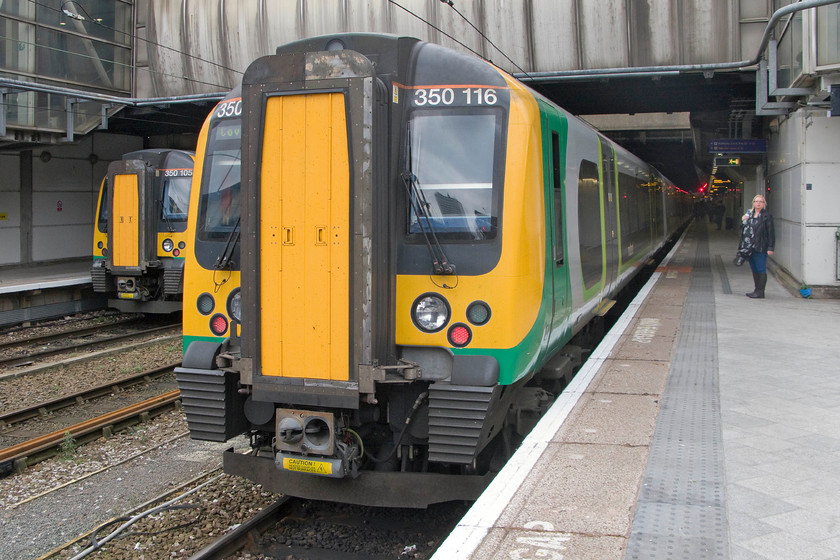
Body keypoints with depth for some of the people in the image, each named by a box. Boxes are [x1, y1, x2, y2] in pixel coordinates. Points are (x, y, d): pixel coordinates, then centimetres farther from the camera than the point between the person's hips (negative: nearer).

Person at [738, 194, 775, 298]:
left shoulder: (766, 216, -6)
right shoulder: (749, 214, 15)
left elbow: (771, 232, -9)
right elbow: (743, 229, 23)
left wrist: (770, 247, -14)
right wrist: (743, 220, 3)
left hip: (760, 248, -7)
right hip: (750, 247, 7)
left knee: (761, 270, -4)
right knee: (754, 269, 13)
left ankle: (760, 292, 0)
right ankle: (757, 290, 22)